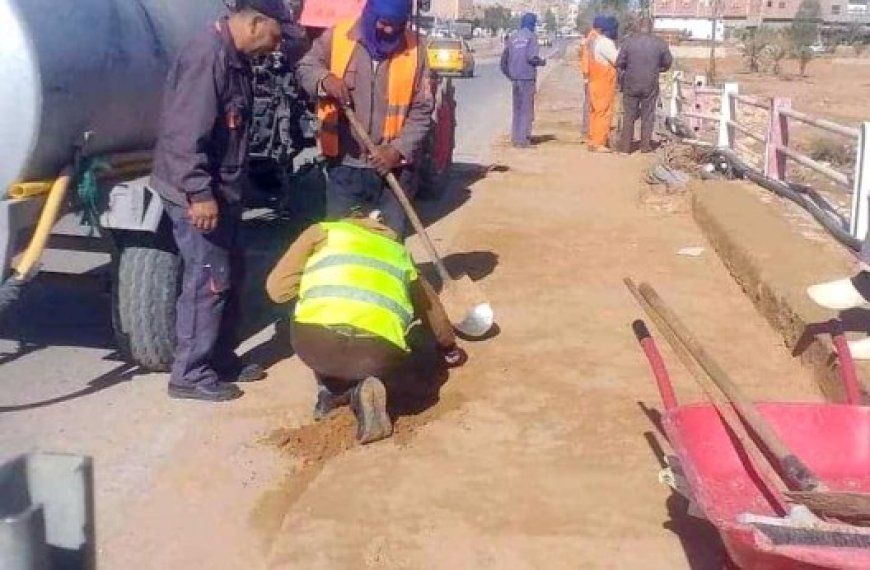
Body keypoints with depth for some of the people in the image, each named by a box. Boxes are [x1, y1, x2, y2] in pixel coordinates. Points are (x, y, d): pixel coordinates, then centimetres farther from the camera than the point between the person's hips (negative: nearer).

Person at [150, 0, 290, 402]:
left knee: (229, 275, 16)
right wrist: (199, 193, -27)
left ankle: (221, 358, 29)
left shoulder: (236, 57, 11)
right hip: (197, 195, -10)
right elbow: (187, 134, -26)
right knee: (208, 281, -4)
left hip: (222, 190, 10)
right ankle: (190, 374, 7)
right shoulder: (207, 56, -21)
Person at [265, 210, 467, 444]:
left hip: (315, 340, -1)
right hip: (379, 350, 1)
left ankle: (330, 391, 23)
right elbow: (431, 306, 49)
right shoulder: (399, 252, 34)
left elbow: (277, 288, 16)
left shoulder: (324, 232, 24)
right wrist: (450, 349, 67)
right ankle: (360, 389, 7)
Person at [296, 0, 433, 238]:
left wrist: (399, 149, -14)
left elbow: (421, 111, -1)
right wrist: (325, 79, -21)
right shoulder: (338, 36, -3)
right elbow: (306, 68, 2)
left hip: (392, 166, 0)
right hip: (344, 164, 0)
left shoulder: (414, 49, -3)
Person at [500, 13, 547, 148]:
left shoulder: (513, 38, 10)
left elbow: (504, 58, 9)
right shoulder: (532, 36, -6)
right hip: (527, 77, -6)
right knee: (526, 109, 0)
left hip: (515, 78, 6)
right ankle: (522, 139, -3)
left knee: (517, 108, 15)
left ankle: (516, 138, 18)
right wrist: (542, 62, 3)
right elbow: (531, 57, -16)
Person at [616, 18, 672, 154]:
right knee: (648, 116, 11)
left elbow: (619, 63, -7)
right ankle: (645, 146, 14)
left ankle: (626, 146, 11)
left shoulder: (629, 42, -9)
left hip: (631, 85, 0)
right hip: (650, 85, 0)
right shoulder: (660, 43, -5)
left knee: (629, 116, 9)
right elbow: (668, 62, 5)